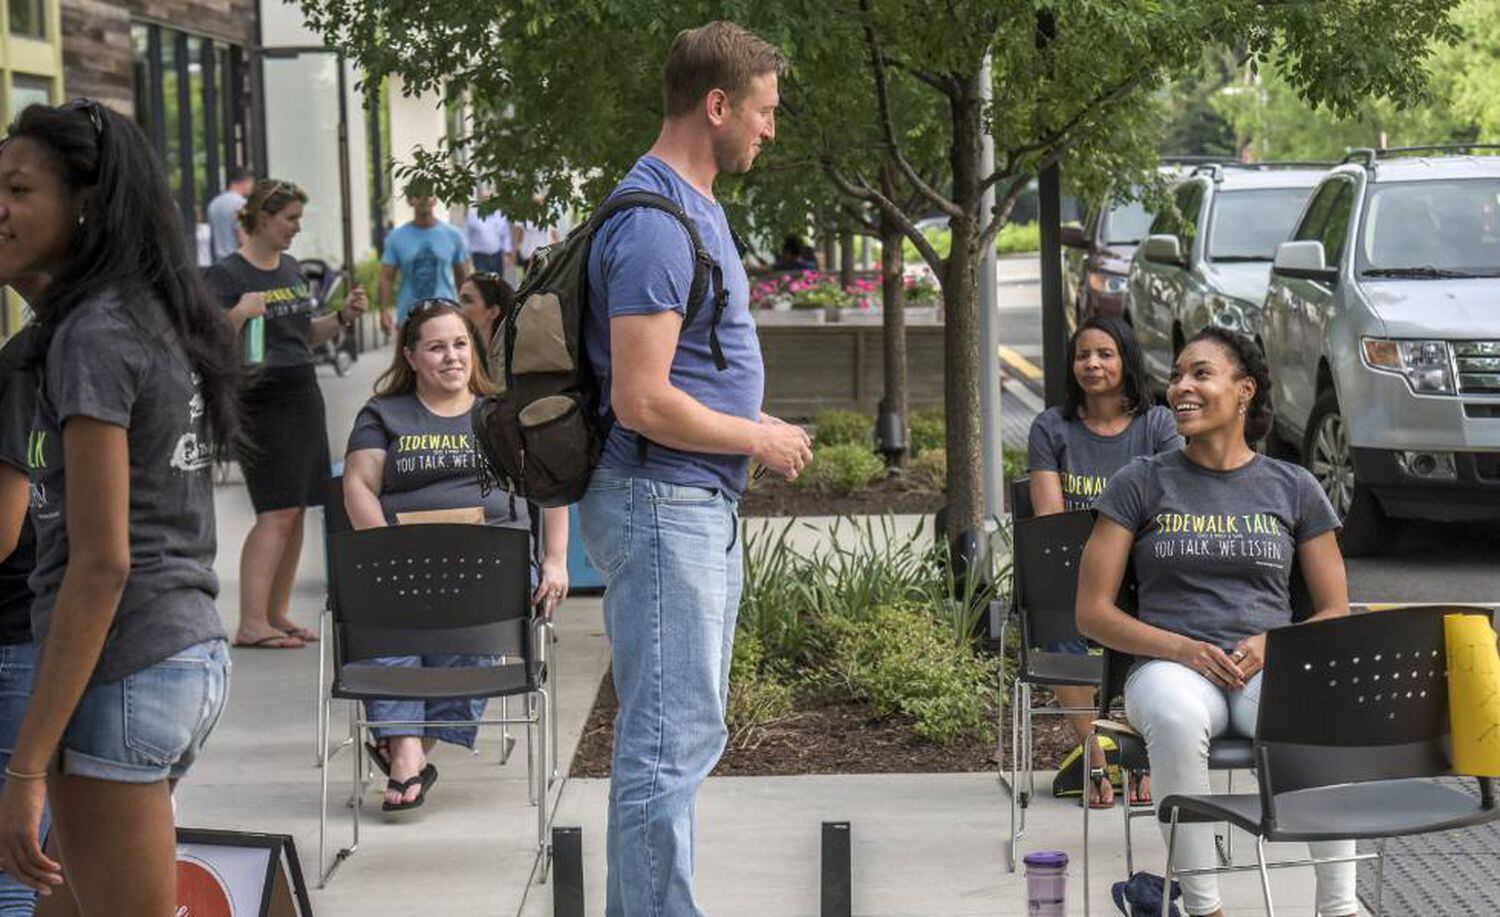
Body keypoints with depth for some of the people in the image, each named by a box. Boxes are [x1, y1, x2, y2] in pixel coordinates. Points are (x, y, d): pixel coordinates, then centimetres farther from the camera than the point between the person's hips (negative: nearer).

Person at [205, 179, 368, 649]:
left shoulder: (291, 268, 15)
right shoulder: (227, 274, -8)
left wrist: (343, 316, 9)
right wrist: (239, 314, -28)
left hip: (303, 397, 8)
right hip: (259, 403, -8)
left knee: (295, 511, 6)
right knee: (276, 513, -12)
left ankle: (278, 614, 12)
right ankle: (251, 623, -10)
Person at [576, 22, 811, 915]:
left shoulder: (695, 208, 14)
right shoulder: (655, 225, -19)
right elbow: (642, 402, -24)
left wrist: (757, 424, 13)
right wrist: (758, 438, -12)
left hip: (700, 506, 11)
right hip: (662, 505, -11)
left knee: (686, 731, 17)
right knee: (671, 740, -7)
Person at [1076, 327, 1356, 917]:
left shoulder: (1292, 489, 14)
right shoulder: (1141, 484, 9)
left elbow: (1335, 614, 14)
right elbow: (1092, 612, 5)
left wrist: (1273, 646, -8)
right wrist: (1181, 648, -12)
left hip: (1270, 667, 1)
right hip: (1169, 665, -1)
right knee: (1175, 719, -39)